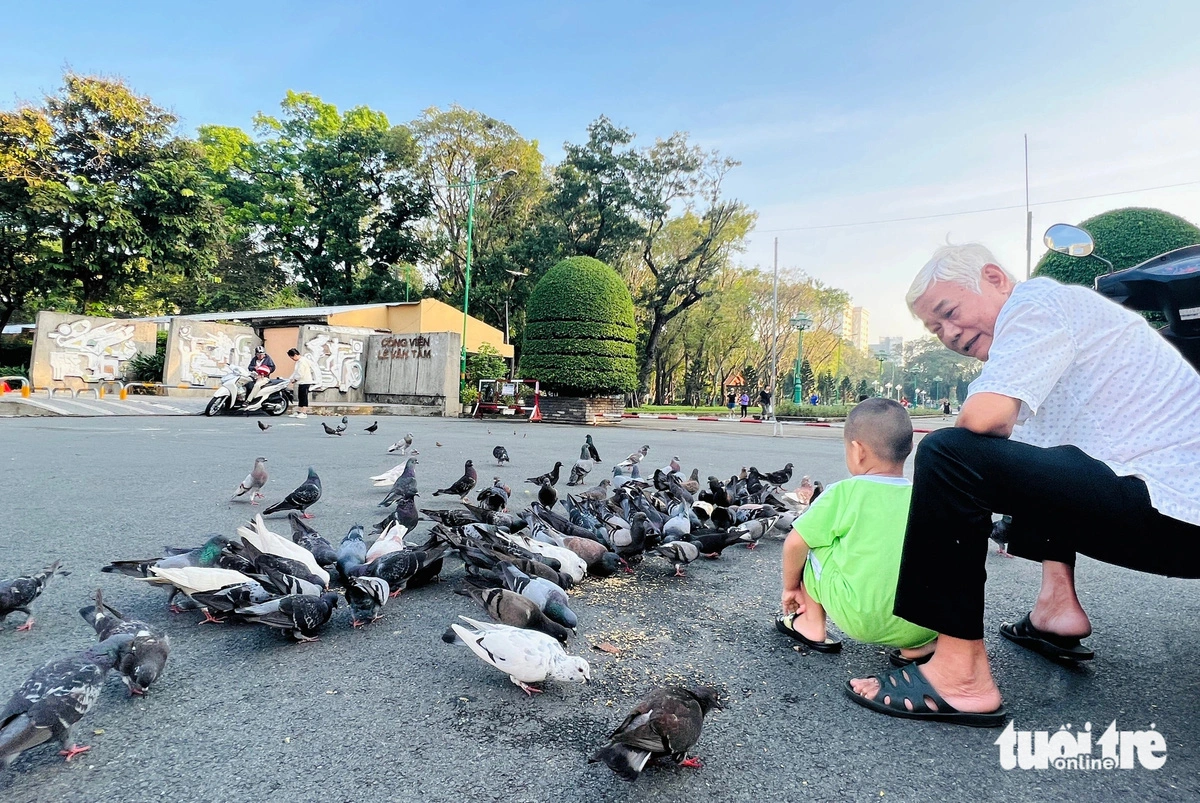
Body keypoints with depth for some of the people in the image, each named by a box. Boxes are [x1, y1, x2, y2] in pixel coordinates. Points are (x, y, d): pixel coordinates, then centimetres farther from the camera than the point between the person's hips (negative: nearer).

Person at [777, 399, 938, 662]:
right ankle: (919, 646, 14)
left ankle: (812, 626, 19)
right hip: (921, 626, 4)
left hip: (859, 619, -3)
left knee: (809, 543, 12)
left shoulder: (844, 492, -5)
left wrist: (791, 587, 14)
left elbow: (794, 543, -5)